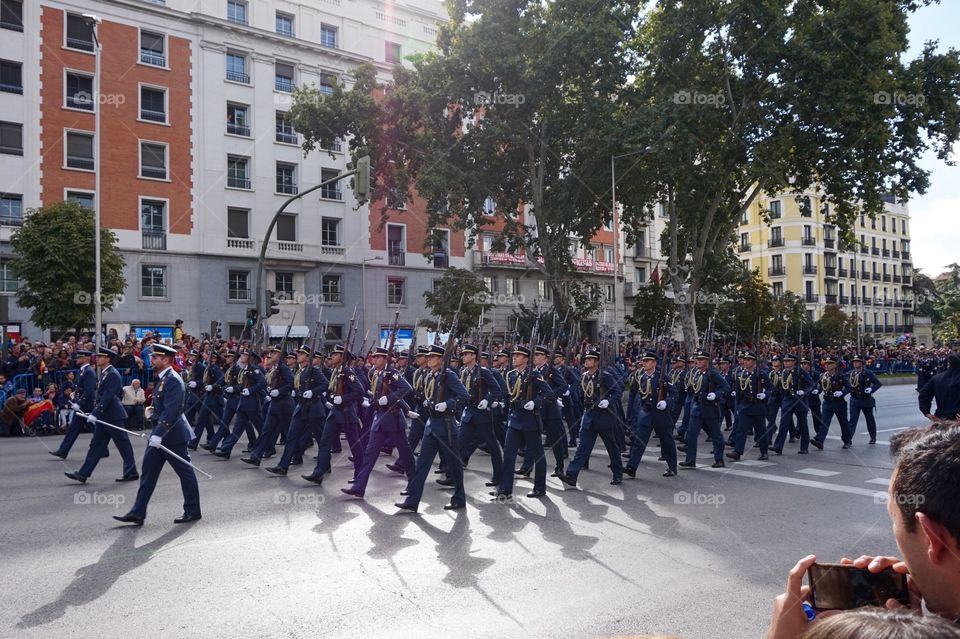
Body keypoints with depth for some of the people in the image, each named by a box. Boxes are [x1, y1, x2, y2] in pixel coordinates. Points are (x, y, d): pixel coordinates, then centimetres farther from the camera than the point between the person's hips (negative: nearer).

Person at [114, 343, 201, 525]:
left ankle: (193, 511, 13)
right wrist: (153, 410, 9)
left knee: (185, 472, 2)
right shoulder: (163, 378, 13)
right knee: (148, 471, 8)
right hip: (160, 434, 10)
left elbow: (170, 410, -26)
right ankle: (138, 513, 12)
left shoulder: (173, 380, -18)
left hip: (172, 435, -10)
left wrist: (159, 434, -29)